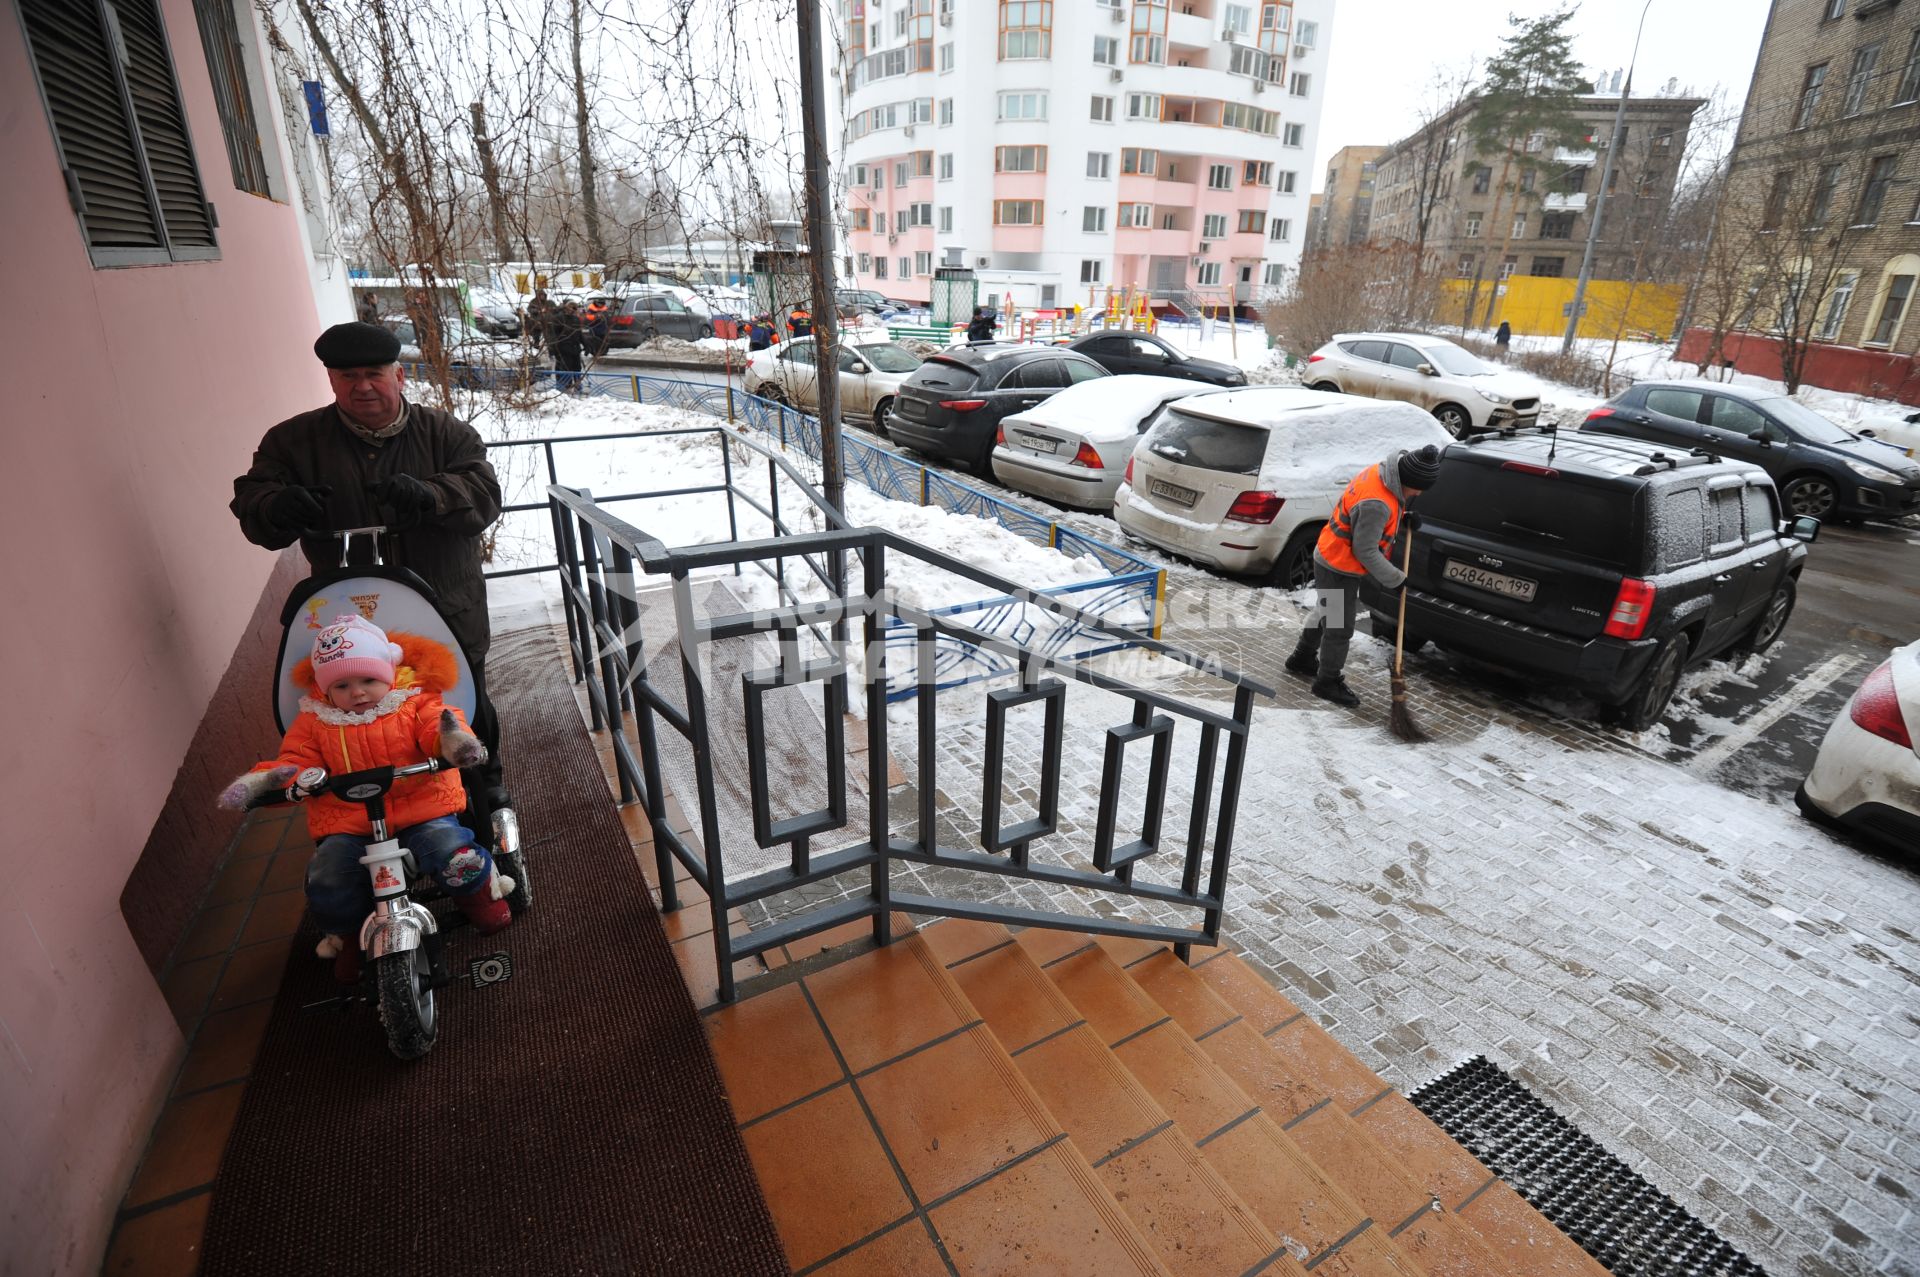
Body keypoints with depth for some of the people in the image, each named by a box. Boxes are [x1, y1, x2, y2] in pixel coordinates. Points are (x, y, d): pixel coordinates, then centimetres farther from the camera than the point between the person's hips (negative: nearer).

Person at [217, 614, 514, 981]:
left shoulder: (414, 702, 2)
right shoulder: (314, 721, 10)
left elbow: (436, 726, -14)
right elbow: (296, 761, 7)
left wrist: (454, 740, -40)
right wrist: (263, 779, -17)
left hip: (421, 811, -2)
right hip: (347, 824, 3)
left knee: (453, 854, -27)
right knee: (326, 882, -19)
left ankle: (479, 889, 9)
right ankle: (349, 933, 14)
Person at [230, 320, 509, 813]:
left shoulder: (444, 432, -4)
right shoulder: (295, 440, 0)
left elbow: (483, 493, -16)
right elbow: (249, 501, -3)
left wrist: (429, 496, -38)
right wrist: (278, 506, -29)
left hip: (450, 618, 0)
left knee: (469, 708, 18)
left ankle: (485, 778, 43)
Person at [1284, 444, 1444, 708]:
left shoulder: (1381, 472, -4)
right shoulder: (1376, 504, -33)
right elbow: (1365, 551, -25)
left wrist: (1402, 518, 0)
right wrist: (1395, 579, -14)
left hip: (1330, 558, 10)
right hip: (1339, 568, -10)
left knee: (1326, 613, 26)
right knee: (1340, 627, 3)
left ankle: (1302, 659, 43)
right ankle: (1328, 682, 18)